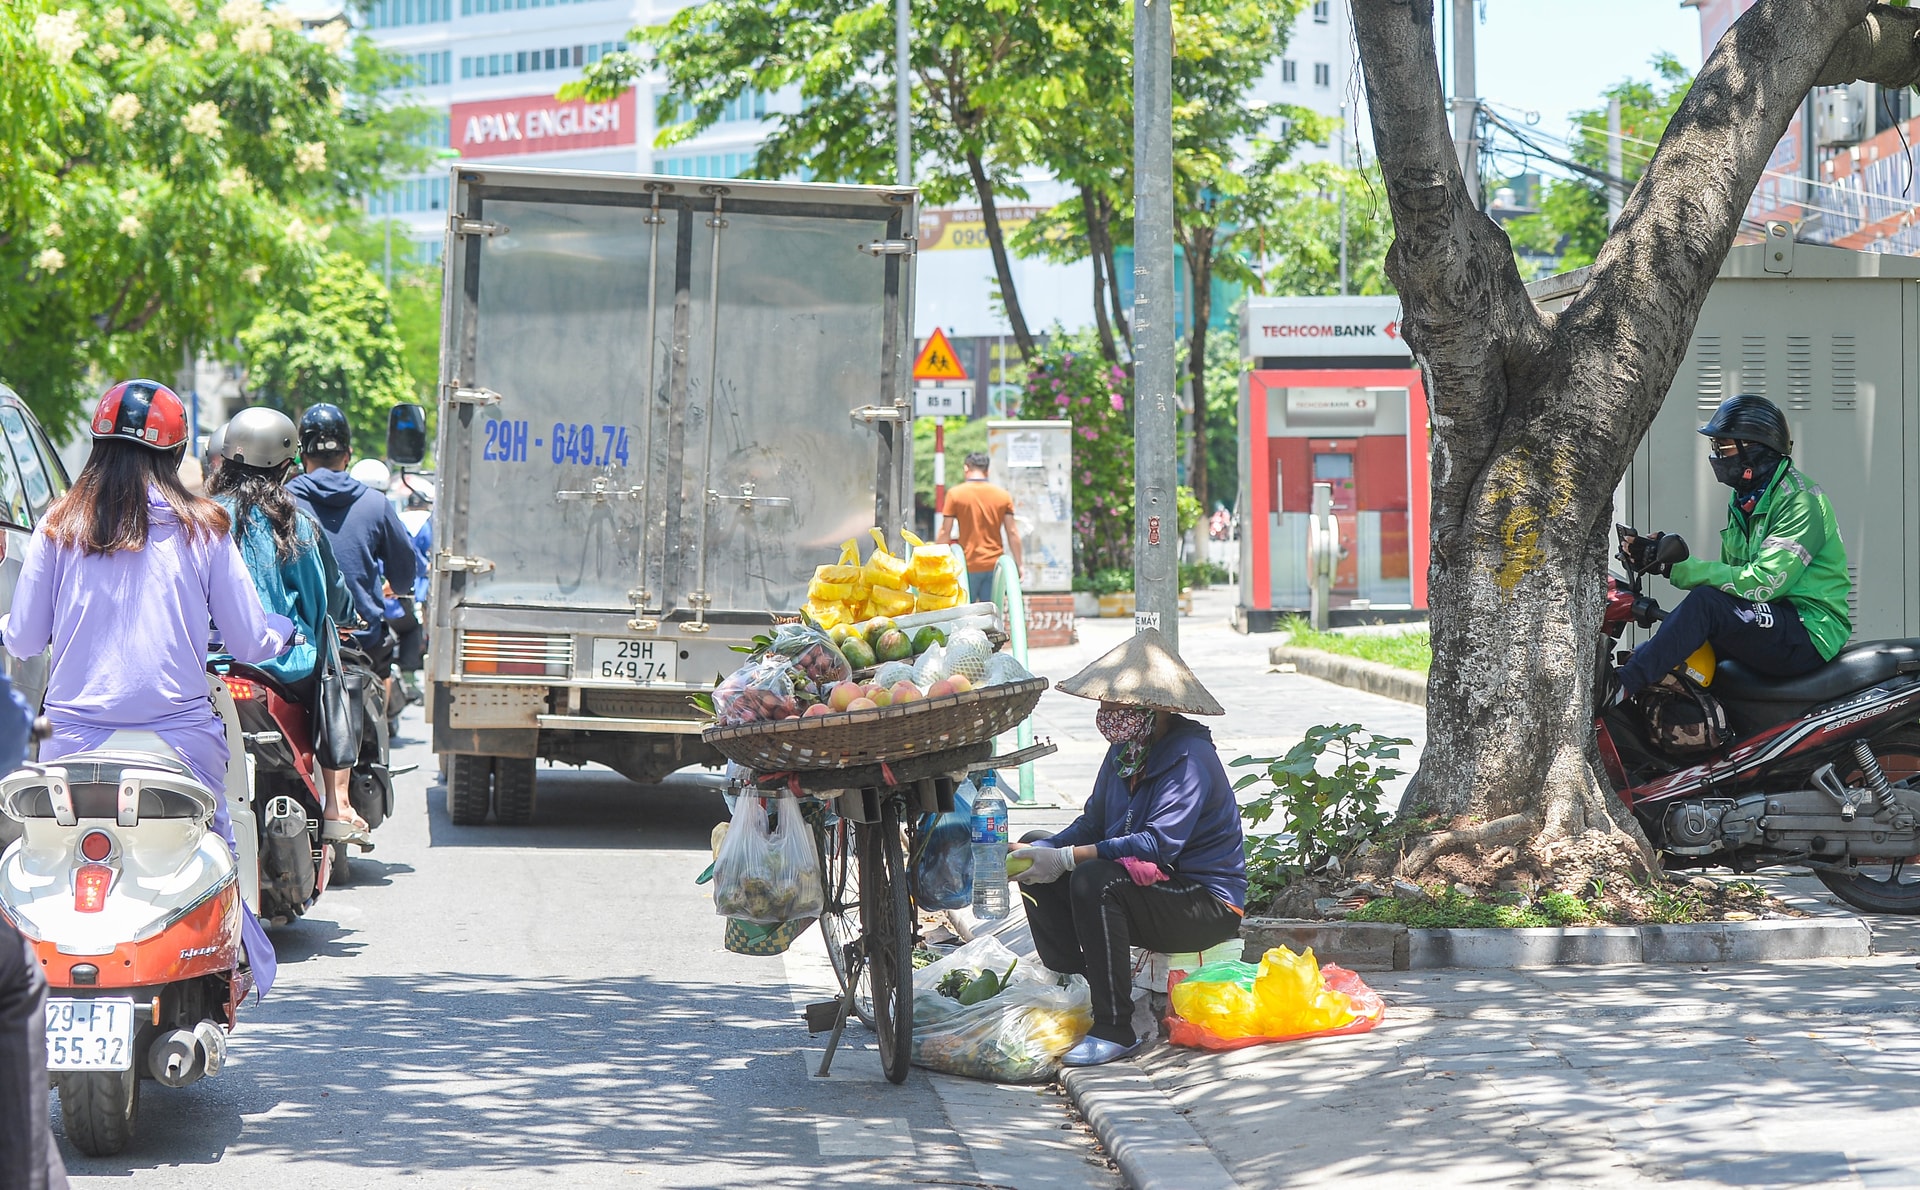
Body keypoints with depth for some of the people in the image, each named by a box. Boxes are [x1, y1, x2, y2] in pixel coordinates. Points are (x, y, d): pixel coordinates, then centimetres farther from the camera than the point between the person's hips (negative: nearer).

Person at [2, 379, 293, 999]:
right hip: (179, 734, -1)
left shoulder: (59, 527, 4)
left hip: (74, 734, 1)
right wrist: (285, 629, 28)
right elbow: (250, 644, 6)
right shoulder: (202, 529, 2)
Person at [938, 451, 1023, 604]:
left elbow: (945, 532, -4)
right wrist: (1018, 564, 8)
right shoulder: (1003, 495, 5)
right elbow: (1012, 533, 3)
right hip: (994, 563, 3)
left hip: (968, 565, -3)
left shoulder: (955, 494, -2)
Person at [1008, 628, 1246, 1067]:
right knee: (1038, 870, 0)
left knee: (1093, 879, -32)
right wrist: (1043, 849, -13)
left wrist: (1068, 858, -33)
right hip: (1153, 887, 9)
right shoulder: (1125, 750, 8)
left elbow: (1159, 843, -31)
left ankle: (1115, 1030, -29)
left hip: (1207, 905, -9)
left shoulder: (1189, 758, -20)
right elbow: (1092, 823, 8)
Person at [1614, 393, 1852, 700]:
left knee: (1706, 604, -28)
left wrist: (1677, 567, -26)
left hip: (1811, 634, -10)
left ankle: (1620, 688, -30)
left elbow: (1762, 583, -24)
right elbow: (1735, 578, 16)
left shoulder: (1800, 501, -14)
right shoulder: (1743, 501, 17)